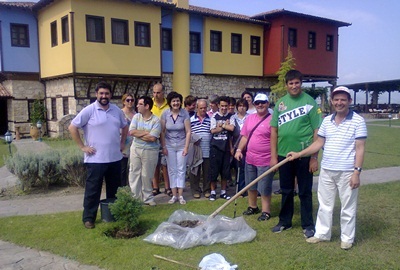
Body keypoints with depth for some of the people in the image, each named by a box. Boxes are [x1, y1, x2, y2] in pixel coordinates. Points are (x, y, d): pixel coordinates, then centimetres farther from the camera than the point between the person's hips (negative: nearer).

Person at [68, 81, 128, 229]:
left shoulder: (117, 110, 7)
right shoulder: (89, 110, -10)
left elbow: (124, 127, 22)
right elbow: (72, 127, -10)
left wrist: (122, 143, 12)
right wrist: (82, 146, -11)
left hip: (115, 158, 5)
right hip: (96, 159, -5)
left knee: (114, 189, 16)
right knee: (93, 190, 2)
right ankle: (88, 218, 14)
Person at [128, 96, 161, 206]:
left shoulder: (156, 120, -9)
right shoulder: (136, 117, 4)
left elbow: (152, 138, -19)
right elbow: (131, 132, -8)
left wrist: (138, 134, -9)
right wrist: (146, 132, -12)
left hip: (150, 151, -3)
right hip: (136, 149, 4)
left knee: (147, 175, 4)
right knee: (134, 174, 6)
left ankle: (148, 198, 20)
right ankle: (135, 197, 17)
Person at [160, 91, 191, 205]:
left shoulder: (184, 113, -9)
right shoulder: (165, 113, -5)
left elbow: (188, 131, -7)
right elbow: (162, 131, -1)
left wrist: (186, 147, -10)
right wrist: (163, 147, -4)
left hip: (181, 145, -1)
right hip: (169, 145, 1)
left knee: (181, 170, 4)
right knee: (172, 170, 6)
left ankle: (180, 195, 13)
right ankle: (174, 195, 15)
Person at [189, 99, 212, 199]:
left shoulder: (210, 119, 5)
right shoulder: (191, 120, 1)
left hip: (207, 151, 1)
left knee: (207, 171, 9)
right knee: (195, 171, 7)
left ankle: (207, 190, 22)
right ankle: (196, 190, 20)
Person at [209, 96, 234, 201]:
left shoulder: (231, 116, 4)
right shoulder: (214, 116, 0)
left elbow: (231, 128, -12)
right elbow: (213, 130, -9)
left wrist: (220, 125, -8)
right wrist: (225, 126, -8)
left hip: (226, 146, 2)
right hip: (215, 146, -2)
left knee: (225, 170, 7)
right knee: (214, 170, 1)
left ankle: (223, 192, 19)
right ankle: (213, 192, 12)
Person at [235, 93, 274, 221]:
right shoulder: (250, 118, 8)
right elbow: (245, 136, 13)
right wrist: (239, 150, 3)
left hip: (265, 161, -6)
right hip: (250, 159, 7)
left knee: (264, 188, 3)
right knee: (251, 186, 18)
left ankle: (266, 211, 17)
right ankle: (252, 207, 35)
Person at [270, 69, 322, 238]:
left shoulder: (309, 102, -5)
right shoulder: (280, 103, 5)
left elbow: (317, 131, -6)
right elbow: (274, 130, 6)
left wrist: (314, 157, -10)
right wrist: (273, 156, 2)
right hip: (283, 155, 3)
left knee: (305, 192, 8)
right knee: (286, 191, 15)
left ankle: (308, 225, 22)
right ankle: (285, 221, 30)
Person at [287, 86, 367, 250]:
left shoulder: (357, 121, -8)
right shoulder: (326, 121, 7)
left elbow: (360, 148, -10)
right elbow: (319, 143, 11)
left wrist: (357, 172, -15)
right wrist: (299, 154, 5)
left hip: (347, 172, -5)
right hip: (326, 171, 5)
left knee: (348, 207, 9)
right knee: (324, 205, 15)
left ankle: (347, 238, 25)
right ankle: (322, 233, 29)